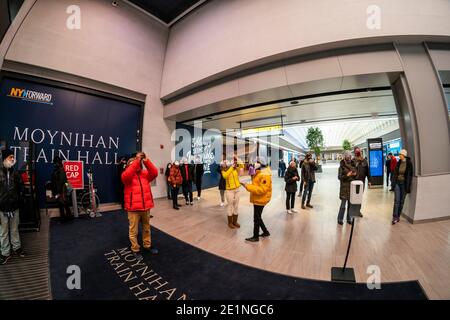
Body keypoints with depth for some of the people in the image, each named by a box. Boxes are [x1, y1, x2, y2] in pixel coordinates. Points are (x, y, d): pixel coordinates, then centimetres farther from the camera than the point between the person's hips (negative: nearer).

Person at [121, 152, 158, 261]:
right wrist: (136, 161, -29)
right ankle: (136, 250, 25)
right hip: (133, 208, -4)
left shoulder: (144, 173, 6)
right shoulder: (127, 175, -4)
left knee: (146, 228, 19)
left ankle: (147, 245, 37)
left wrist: (146, 161, -20)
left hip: (145, 206, 4)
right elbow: (126, 176, -28)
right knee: (133, 230, 8)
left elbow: (154, 173, -11)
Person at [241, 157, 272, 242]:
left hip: (260, 199, -10)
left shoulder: (265, 175, -25)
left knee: (256, 218, 4)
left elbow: (262, 189, -31)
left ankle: (255, 237, 20)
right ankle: (265, 232, 37)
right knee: (257, 217, 21)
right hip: (257, 199, 10)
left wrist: (248, 186, -29)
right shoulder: (259, 172, 8)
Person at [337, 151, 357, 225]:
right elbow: (339, 177, -8)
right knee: (343, 204, -3)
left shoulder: (353, 165, 9)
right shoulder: (342, 166, -5)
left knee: (350, 204, 10)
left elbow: (355, 174, 17)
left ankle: (349, 219, 23)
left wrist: (355, 174, -5)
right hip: (344, 187, -5)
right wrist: (347, 175, -22)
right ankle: (340, 219, 10)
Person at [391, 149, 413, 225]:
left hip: (404, 184, -2)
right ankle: (395, 217, -1)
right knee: (396, 200, -2)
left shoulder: (409, 163, -8)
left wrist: (408, 187, -9)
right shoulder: (398, 163, 3)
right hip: (397, 183, 2)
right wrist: (393, 183, 3)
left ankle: (398, 216, 20)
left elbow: (410, 175, -7)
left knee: (402, 201, 8)